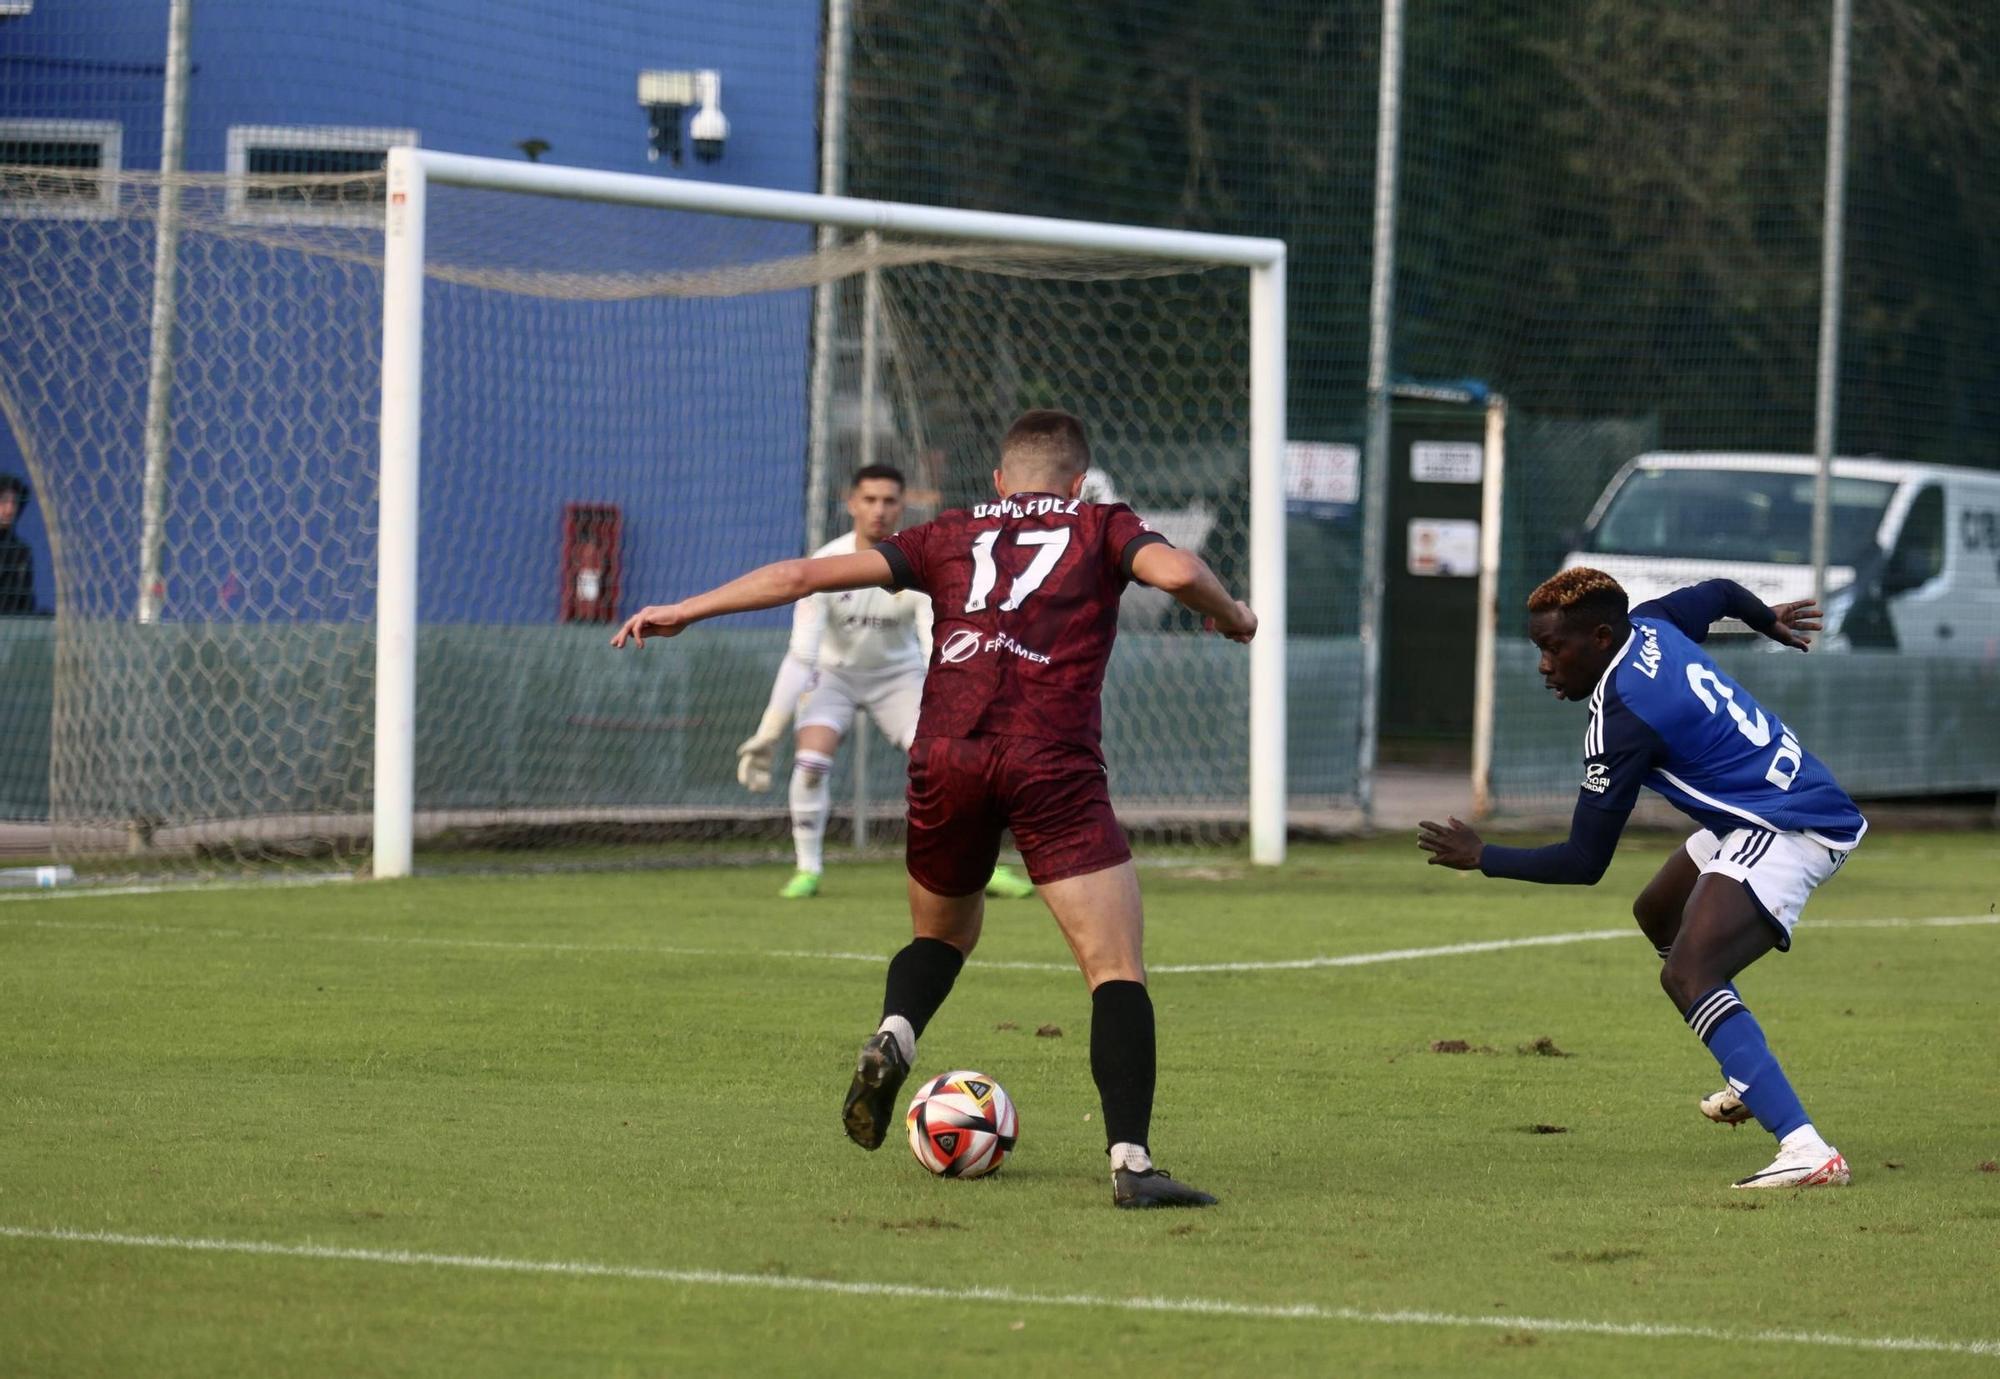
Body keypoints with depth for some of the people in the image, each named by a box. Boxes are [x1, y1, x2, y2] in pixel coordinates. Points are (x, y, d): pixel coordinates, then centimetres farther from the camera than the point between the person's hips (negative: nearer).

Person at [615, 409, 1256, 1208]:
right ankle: (1131, 1162, -16)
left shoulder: (953, 536, 23)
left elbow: (808, 573, 19)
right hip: (1052, 761, -3)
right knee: (1117, 970, -2)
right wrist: (1234, 618, 18)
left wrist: (684, 611, 26)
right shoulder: (1100, 528, 18)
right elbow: (1177, 571, -3)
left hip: (946, 754, 3)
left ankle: (892, 1039, 0)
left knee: (942, 933, 29)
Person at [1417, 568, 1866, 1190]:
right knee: (1657, 913, 30)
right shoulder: (1649, 625, 5)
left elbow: (1585, 863, -15)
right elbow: (1719, 592, 29)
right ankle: (1748, 1084, 38)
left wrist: (1481, 857, -4)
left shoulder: (1622, 719, -20)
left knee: (1686, 976, -27)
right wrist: (1770, 621, 51)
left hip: (1789, 831, -11)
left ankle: (1804, 1149, -40)